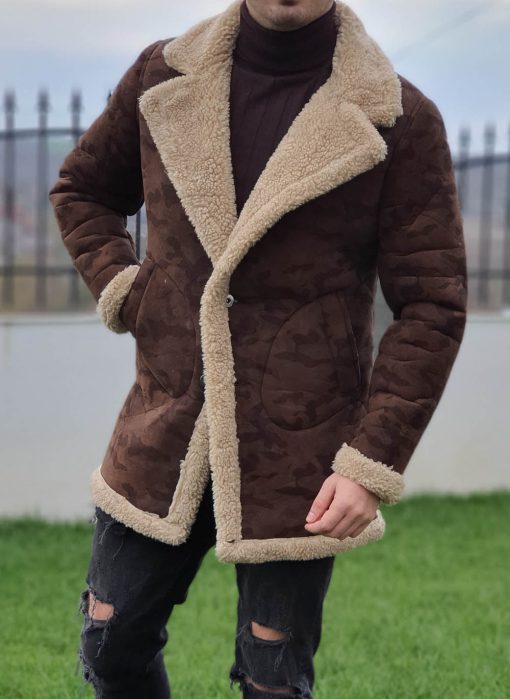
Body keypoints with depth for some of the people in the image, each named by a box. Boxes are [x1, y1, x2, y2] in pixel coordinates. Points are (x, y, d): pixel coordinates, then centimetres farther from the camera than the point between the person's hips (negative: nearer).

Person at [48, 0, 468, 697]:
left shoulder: (399, 120, -8)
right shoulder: (163, 77, 2)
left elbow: (431, 309, -8)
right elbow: (82, 191, 21)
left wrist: (372, 465, -14)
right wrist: (123, 291, 2)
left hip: (295, 457, -3)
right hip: (164, 433, 4)